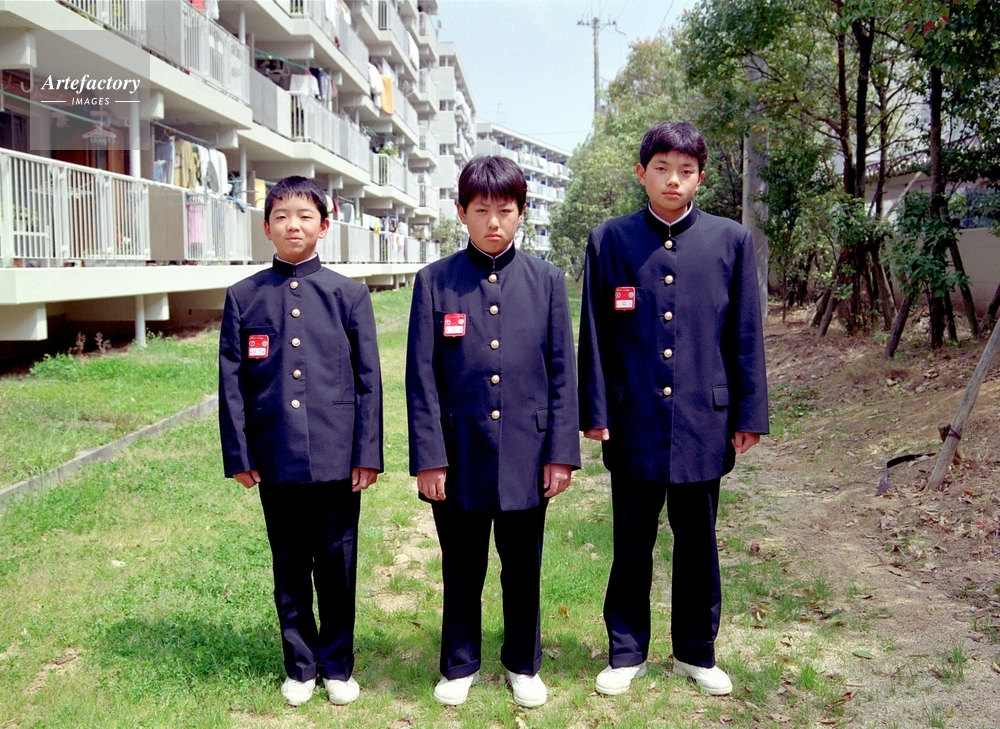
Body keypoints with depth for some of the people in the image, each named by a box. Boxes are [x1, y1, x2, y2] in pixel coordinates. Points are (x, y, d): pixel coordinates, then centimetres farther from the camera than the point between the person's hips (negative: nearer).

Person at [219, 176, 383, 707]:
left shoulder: (349, 294, 1)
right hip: (275, 458, 1)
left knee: (337, 565, 9)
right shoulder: (243, 297, 3)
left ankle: (337, 665, 26)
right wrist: (238, 454, 1)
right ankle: (300, 665, 29)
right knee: (289, 568, 13)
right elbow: (232, 382, 5)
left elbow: (368, 379, 1)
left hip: (336, 456, -1)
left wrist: (368, 453, -3)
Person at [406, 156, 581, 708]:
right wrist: (428, 457, -6)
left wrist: (562, 452, -2)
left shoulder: (546, 280, 1)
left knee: (523, 568, 14)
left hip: (526, 455, 1)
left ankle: (523, 664, 33)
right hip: (460, 455, 0)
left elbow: (562, 372, 2)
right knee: (462, 569, 14)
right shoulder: (434, 281, -2)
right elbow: (422, 378, -3)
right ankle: (460, 666, 33)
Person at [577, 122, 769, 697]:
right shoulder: (610, 241, 1)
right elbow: (595, 335, 2)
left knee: (698, 542, 13)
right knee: (632, 543, 11)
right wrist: (595, 412, -1)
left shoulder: (731, 240, 2)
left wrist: (749, 415, 2)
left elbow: (746, 336, 3)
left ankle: (696, 651, 30)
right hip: (634, 422, 0)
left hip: (702, 421, 1)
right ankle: (627, 652, 26)